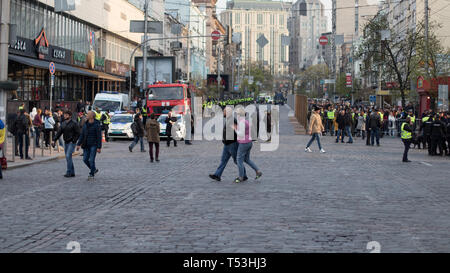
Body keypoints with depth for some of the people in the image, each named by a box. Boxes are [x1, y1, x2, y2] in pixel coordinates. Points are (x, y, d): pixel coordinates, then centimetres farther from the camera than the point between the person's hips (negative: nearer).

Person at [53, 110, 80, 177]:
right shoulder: (63, 123, 10)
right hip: (66, 142, 7)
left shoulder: (74, 124, -8)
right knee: (68, 157, 8)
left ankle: (69, 172, -13)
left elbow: (78, 133, -9)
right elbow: (59, 132, 8)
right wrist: (54, 139, -3)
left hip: (71, 142, -7)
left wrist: (74, 140, -18)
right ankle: (72, 173, 16)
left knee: (68, 156, -16)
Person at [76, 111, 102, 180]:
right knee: (85, 159, 5)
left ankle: (92, 174, 6)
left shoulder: (97, 125, -11)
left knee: (91, 160, -6)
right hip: (86, 145, 6)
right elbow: (82, 135, 12)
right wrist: (79, 144, 5)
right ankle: (94, 169, 25)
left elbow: (99, 137, -12)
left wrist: (99, 147, -15)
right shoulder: (85, 124, 8)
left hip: (93, 145, -6)